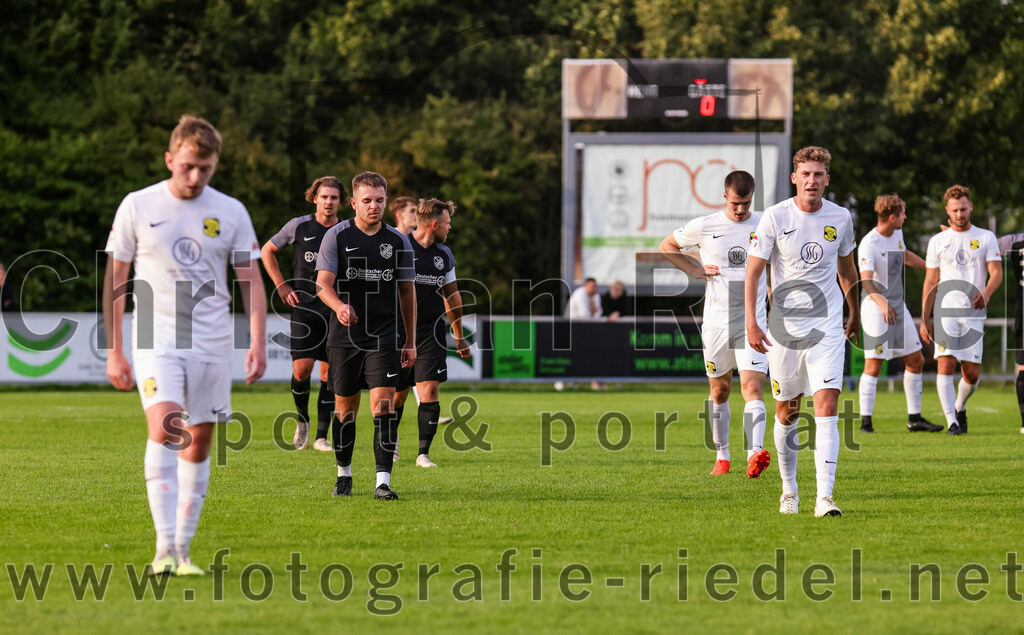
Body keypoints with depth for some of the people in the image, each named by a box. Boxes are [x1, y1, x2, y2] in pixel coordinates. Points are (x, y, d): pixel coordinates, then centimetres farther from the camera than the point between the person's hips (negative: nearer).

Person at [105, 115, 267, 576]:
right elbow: (116, 279, 5)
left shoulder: (231, 212, 4)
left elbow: (251, 281, 8)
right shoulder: (138, 206, 0)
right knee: (165, 426, -21)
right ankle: (165, 547, -26)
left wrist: (258, 343, -3)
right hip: (155, 339, -3)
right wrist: (114, 351, 3)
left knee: (199, 442, 4)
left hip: (211, 343, 3)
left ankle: (182, 549, 14)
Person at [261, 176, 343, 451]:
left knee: (330, 372, 0)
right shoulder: (299, 226, 0)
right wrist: (282, 286, 4)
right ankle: (302, 421, 14)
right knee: (302, 368, -12)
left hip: (335, 311, 2)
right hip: (304, 307, -2)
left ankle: (321, 436, 7)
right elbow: (267, 251, 12)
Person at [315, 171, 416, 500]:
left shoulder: (398, 241, 5)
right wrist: (339, 306, -31)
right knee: (345, 407, 7)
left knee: (383, 405, -12)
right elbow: (323, 282, -9)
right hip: (344, 337, 0)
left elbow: (407, 291, 13)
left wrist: (411, 342, 12)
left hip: (384, 338, 0)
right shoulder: (337, 236, -1)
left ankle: (383, 483, -14)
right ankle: (344, 474, 27)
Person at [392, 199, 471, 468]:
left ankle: (423, 453, -7)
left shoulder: (444, 254, 10)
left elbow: (451, 295, 22)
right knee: (397, 395, 3)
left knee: (429, 390, -10)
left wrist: (459, 336, 25)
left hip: (432, 333, 3)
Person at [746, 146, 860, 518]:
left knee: (826, 406, -13)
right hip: (784, 326, -1)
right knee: (786, 412, 7)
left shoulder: (840, 218, 3)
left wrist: (855, 312, 30)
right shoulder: (775, 217, -5)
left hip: (827, 327, 1)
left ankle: (824, 497, -18)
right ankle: (789, 491, 26)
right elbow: (753, 272, -4)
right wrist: (751, 323, -13)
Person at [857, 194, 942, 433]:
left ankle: (914, 418, 18)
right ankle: (865, 421, -6)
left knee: (916, 360, 9)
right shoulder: (869, 245, -20)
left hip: (898, 307, 8)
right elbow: (866, 280, -32)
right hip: (876, 308, -8)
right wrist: (881, 302, -48)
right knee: (873, 365, -10)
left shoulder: (897, 233, 6)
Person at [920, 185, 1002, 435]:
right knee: (945, 364, -15)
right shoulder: (937, 241, 10)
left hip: (974, 312, 0)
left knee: (972, 372, -1)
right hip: (946, 311, 0)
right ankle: (952, 422, -14)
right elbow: (930, 282, 12)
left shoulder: (986, 238, 7)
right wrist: (924, 319, 7)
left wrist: (986, 293, -23)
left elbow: (996, 273, -1)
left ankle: (959, 407, 29)